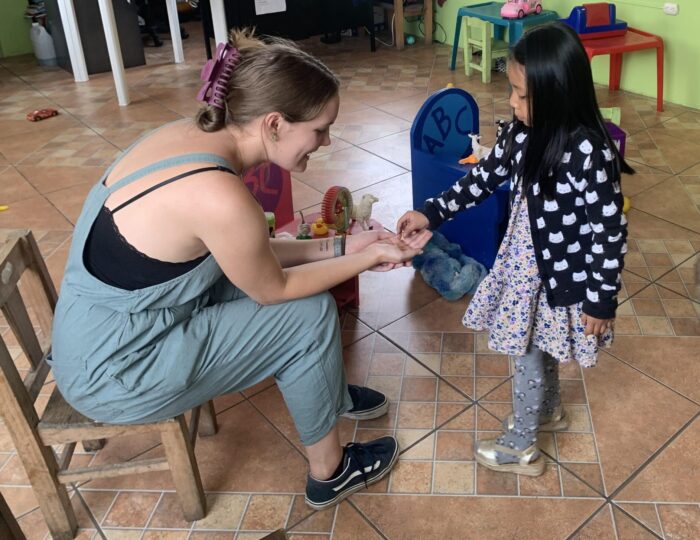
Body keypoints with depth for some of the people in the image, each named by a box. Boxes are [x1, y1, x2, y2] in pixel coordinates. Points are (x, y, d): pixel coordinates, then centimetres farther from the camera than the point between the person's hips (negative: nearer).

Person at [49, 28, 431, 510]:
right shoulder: (219, 198, -32)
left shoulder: (192, 136, -5)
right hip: (114, 375, -8)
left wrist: (341, 247, 2)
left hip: (105, 330, 8)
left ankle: (330, 393, 32)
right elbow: (272, 289, -14)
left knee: (303, 274, 9)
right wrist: (368, 259, -5)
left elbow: (253, 254, 5)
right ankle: (330, 473, 14)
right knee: (310, 314, -7)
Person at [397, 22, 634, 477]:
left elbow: (611, 231, -22)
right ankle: (550, 410, 53)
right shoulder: (524, 132, -6)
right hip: (526, 262, 7)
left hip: (562, 277, -7)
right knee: (537, 349, 25)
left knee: (528, 357, 9)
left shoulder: (589, 154, -29)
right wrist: (431, 213, 1)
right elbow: (484, 176, 6)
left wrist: (602, 300, -16)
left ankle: (521, 447, 32)